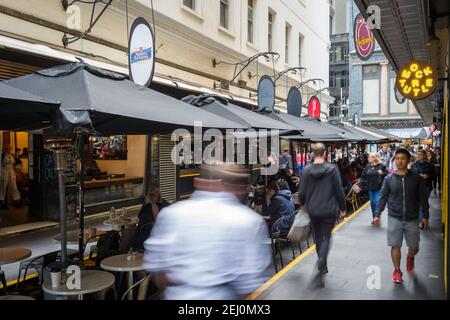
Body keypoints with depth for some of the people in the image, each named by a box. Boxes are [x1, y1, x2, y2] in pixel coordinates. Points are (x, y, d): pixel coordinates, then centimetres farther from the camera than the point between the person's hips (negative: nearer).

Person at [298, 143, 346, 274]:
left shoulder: (306, 170, -6)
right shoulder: (332, 169, -9)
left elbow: (302, 192, -4)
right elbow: (339, 191, -7)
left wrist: (304, 204, 17)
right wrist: (342, 208, 5)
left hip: (313, 210, 2)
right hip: (329, 209, -2)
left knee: (318, 237, 18)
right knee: (326, 236, 7)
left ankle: (322, 264, 26)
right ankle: (322, 258, -17)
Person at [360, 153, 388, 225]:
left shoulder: (382, 166, -6)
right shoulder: (368, 166, 8)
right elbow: (363, 176, 14)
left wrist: (382, 173, -24)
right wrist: (364, 184, 6)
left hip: (379, 188, -5)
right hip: (370, 188, 5)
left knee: (377, 202, -9)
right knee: (372, 203, 11)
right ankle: (374, 218, 22)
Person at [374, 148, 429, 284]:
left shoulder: (417, 178, -3)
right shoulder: (389, 179, -3)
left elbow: (423, 198, 1)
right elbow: (383, 197, 1)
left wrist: (425, 216, 0)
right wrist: (378, 214, -2)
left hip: (411, 219, 1)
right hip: (394, 218, 0)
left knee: (414, 247, 9)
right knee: (395, 246, 1)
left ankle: (410, 258, 43)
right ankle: (397, 271, 18)